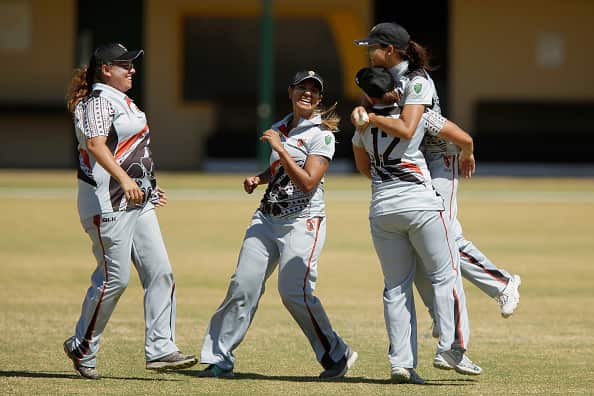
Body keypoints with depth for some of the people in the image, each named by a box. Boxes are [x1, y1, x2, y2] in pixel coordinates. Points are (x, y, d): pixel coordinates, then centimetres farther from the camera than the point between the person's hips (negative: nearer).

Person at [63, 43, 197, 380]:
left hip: (138, 203, 10)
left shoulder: (122, 100, 20)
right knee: (115, 278, -7)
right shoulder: (99, 100, -11)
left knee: (160, 272, 1)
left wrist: (149, 188, 28)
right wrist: (124, 179, -38)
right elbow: (95, 144, -26)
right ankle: (82, 348, 8)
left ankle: (160, 349, -1)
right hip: (108, 202, -10)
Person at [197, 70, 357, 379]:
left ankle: (337, 355, 3)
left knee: (294, 291, -14)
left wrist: (280, 148, -19)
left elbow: (308, 183, -19)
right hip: (267, 218, 6)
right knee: (243, 285, -3)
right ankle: (218, 360, 0)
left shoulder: (321, 135, -8)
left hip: (303, 222, -6)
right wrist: (258, 179, 11)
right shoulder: (281, 127, 14)